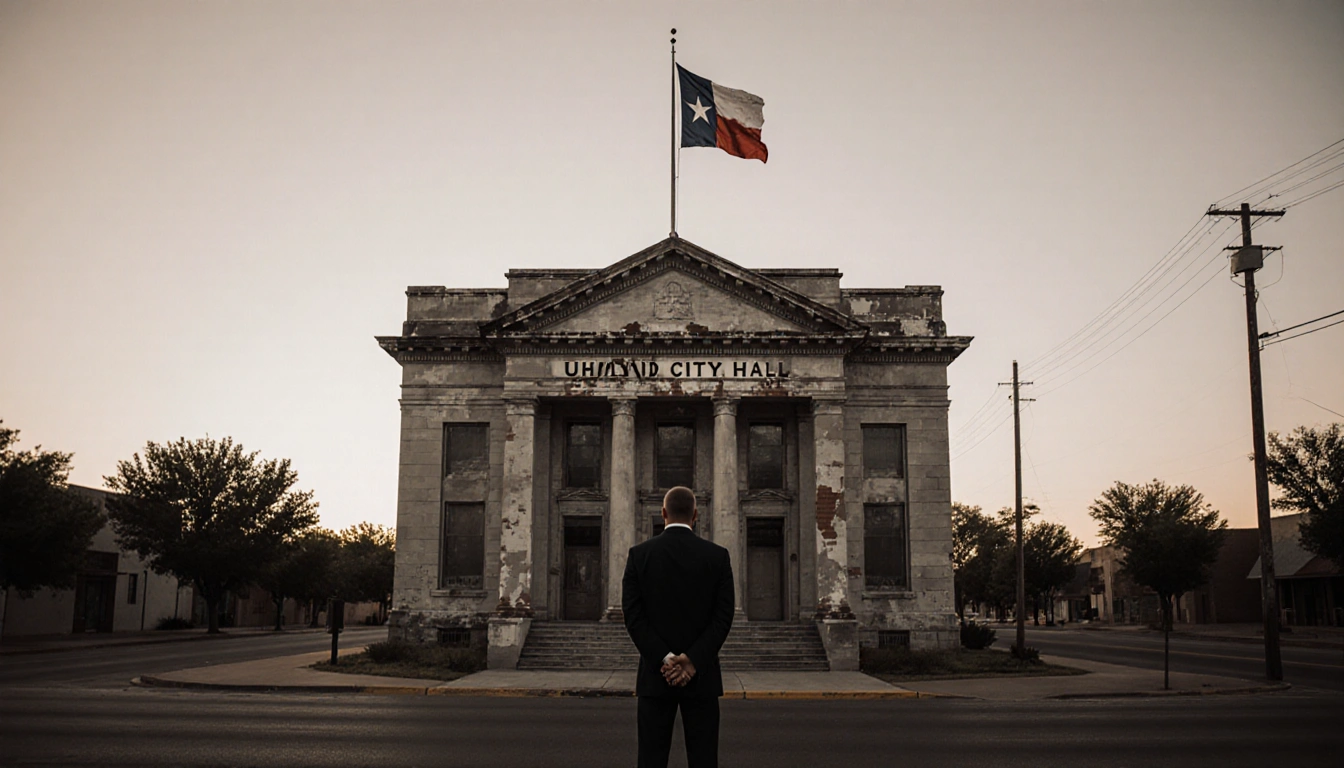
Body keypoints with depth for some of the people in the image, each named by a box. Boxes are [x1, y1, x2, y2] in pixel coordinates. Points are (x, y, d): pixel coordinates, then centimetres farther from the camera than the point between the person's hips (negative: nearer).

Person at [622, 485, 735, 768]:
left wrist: (664, 660, -10)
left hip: (655, 674, 0)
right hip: (702, 675, 0)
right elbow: (723, 617, -8)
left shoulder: (639, 554, -2)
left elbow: (633, 616, -8)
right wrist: (691, 660, -11)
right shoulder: (718, 556, -2)